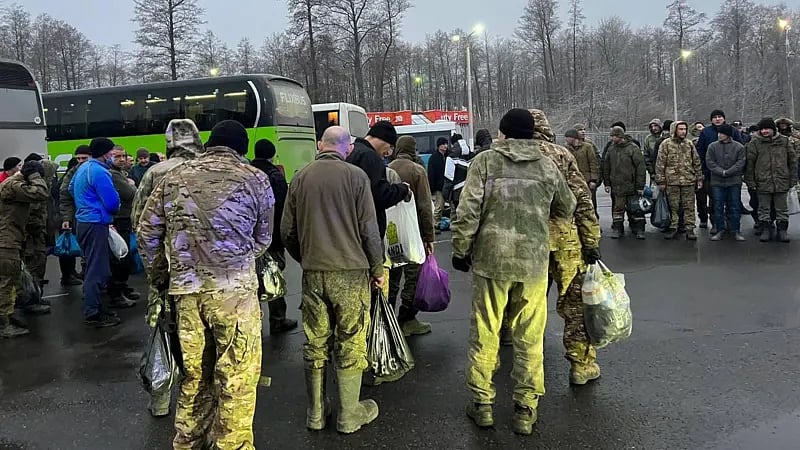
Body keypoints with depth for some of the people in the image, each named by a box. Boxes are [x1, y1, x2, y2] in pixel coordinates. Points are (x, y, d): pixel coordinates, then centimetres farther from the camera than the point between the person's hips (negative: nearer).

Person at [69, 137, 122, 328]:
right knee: (97, 270, -6)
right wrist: (115, 208, 2)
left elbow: (71, 188, 28)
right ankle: (93, 314, -3)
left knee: (94, 267, 18)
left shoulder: (83, 167, 12)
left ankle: (94, 306, 26)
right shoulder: (100, 172, -18)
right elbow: (112, 202, -19)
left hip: (84, 221, 10)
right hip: (95, 224, -10)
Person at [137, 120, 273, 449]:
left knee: (194, 373, 18)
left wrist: (160, 276, 22)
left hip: (185, 288, 4)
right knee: (237, 377, 6)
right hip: (234, 289, -4)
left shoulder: (174, 177, 9)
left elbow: (147, 232, 11)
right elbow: (263, 240, 8)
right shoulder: (255, 179, 1)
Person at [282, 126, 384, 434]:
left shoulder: (301, 178, 4)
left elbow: (287, 231, 7)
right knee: (350, 345, 6)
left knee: (316, 344, 12)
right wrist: (377, 269, 6)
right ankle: (349, 416, 14)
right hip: (351, 272, -4)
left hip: (313, 273, 4)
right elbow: (369, 229, -6)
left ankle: (316, 413, 24)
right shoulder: (356, 176, -7)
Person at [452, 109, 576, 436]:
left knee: (484, 335, 10)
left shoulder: (485, 161, -2)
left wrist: (461, 250, 2)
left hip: (490, 258, -1)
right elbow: (567, 209, 17)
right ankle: (525, 410, 18)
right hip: (534, 261, 2)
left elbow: (468, 210, -8)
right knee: (529, 339, 10)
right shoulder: (547, 165, 5)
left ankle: (482, 404, 21)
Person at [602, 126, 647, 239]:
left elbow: (640, 167, -8)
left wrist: (640, 186, -10)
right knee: (617, 208, 8)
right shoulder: (611, 149, 7)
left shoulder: (633, 148, -7)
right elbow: (606, 167, 13)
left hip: (631, 185, -4)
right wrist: (607, 183, 8)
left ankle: (639, 229, 11)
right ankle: (617, 229, 17)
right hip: (616, 186, 4)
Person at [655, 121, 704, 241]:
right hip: (672, 181, -2)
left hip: (689, 181, 2)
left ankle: (689, 228, 9)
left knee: (689, 206, 3)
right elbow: (660, 164, -2)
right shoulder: (666, 144, 0)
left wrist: (699, 178, 9)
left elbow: (696, 162, 13)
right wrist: (660, 181, -6)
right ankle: (673, 228, 13)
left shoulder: (689, 144, 9)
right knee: (673, 206, 4)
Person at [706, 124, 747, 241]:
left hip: (734, 181, -1)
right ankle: (720, 230, 12)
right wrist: (721, 172, -15)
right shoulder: (712, 146, 4)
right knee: (718, 207, 4)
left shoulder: (739, 147, 1)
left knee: (735, 207, 3)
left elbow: (740, 162, -5)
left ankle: (736, 231, 11)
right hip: (717, 182, 1)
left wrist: (727, 172, -15)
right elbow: (709, 162, -2)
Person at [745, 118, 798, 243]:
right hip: (762, 183, -1)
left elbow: (793, 161, 9)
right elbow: (749, 163, 0)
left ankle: (782, 230, 20)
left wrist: (793, 179, 5)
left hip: (782, 182, 1)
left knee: (782, 209, 10)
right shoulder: (754, 144, -1)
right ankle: (766, 230, 18)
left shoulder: (784, 141, 4)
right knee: (764, 209, 7)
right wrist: (750, 181, -5)